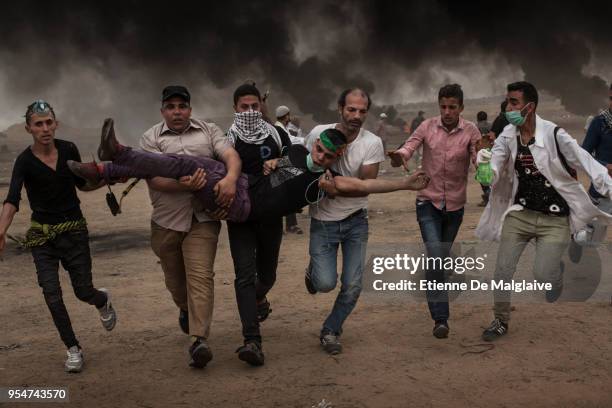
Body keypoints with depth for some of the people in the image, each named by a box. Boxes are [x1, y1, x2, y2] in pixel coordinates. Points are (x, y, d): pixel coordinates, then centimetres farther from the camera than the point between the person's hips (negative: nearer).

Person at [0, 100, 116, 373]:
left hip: (74, 230, 2)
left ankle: (103, 301, 41)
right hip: (42, 234, -1)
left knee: (83, 291, 3)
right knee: (52, 295, -8)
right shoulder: (25, 161, -15)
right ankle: (73, 350, 10)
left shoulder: (69, 150, -5)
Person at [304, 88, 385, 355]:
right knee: (326, 283, -12)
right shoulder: (319, 133, -10)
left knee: (352, 286, -1)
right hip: (323, 221, -1)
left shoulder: (372, 143, -12)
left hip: (355, 222, 1)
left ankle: (330, 331, 24)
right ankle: (314, 270, 26)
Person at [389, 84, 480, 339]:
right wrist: (398, 156, -41)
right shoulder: (427, 127, -6)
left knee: (443, 257, 17)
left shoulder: (470, 131, -7)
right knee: (435, 256, -15)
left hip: (455, 205, 2)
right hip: (428, 202, -1)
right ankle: (440, 318, -13)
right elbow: (408, 148, -17)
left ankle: (435, 296, 42)